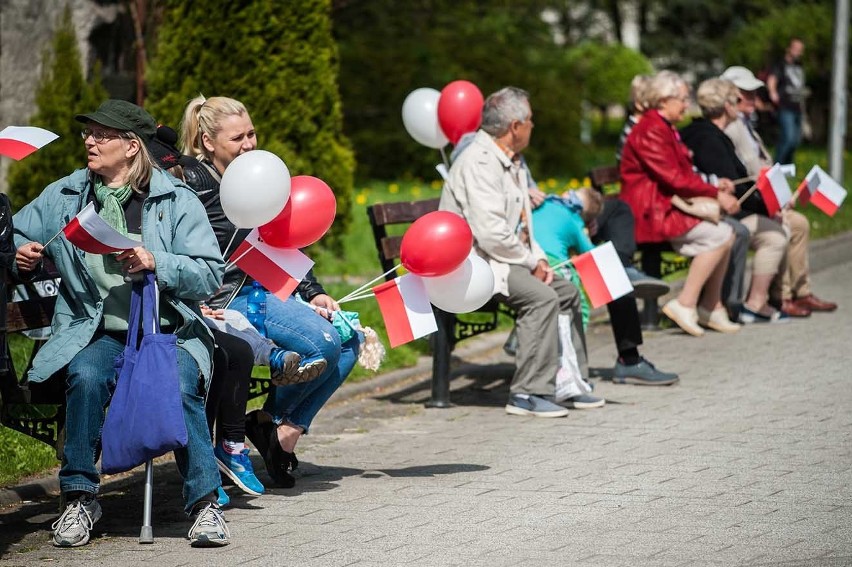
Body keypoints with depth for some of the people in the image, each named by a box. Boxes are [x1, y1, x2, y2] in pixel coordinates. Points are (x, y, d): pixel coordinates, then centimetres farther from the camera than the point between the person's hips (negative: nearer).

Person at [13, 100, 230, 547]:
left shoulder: (176, 200, 1)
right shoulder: (65, 195, 12)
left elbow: (211, 274, -5)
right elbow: (16, 236, 22)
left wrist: (156, 264, -20)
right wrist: (21, 255, -1)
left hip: (170, 331, -2)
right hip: (98, 333, 2)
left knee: (180, 388, -32)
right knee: (86, 377, -31)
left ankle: (204, 503, -19)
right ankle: (79, 498, -18)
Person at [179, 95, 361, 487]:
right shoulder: (193, 183, -10)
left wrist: (313, 293, 9)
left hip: (269, 289, 9)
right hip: (228, 297, -9)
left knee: (351, 340, -3)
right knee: (322, 344, -23)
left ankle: (288, 429, -1)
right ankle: (270, 421, -1)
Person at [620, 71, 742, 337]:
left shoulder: (667, 130, 20)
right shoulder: (650, 132, -14)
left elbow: (683, 176, 19)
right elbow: (674, 179, -19)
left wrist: (714, 186, 2)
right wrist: (716, 194, -15)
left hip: (667, 204, 10)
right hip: (650, 212, -10)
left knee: (726, 232, -2)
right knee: (718, 236, -20)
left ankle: (711, 307, 2)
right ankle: (685, 305, -17)